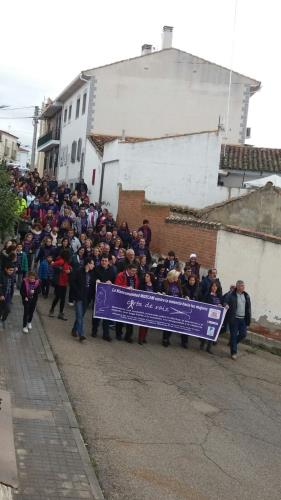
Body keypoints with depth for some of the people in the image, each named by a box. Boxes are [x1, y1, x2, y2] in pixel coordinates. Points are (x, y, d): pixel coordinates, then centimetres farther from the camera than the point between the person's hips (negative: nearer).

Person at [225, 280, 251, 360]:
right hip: (234, 319, -5)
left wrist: (248, 319, 6)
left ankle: (233, 343, 33)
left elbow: (248, 308, 9)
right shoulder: (231, 296, -9)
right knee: (233, 335, 2)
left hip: (243, 319, 5)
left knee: (243, 334, 6)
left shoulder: (246, 296, 6)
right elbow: (226, 306, -6)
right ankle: (233, 352, 11)